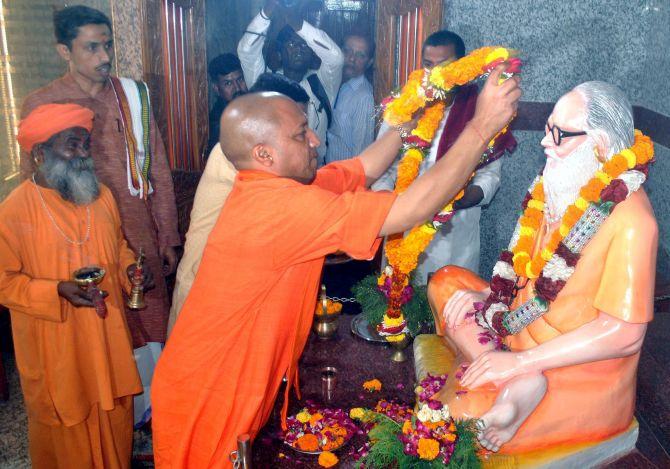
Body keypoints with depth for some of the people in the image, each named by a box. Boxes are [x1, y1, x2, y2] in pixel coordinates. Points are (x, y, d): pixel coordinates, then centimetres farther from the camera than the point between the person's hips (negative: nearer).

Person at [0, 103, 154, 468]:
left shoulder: (102, 196, 0)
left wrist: (129, 267, -4)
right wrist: (56, 290, -25)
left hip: (107, 337, 5)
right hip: (55, 347, -5)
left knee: (115, 415, 19)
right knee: (64, 426, 14)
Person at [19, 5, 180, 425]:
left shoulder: (133, 94, 4)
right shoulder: (41, 105, -4)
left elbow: (157, 168, 7)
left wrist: (168, 235, 7)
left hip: (141, 233, 3)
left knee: (150, 322, 12)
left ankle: (151, 408, 34)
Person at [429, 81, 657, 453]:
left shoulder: (630, 221, -23)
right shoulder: (562, 189, 2)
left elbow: (625, 334, -25)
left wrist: (521, 361, -24)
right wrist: (486, 295, -1)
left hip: (583, 377, -10)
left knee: (460, 418, -30)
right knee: (445, 280, -2)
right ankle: (515, 384, -17)